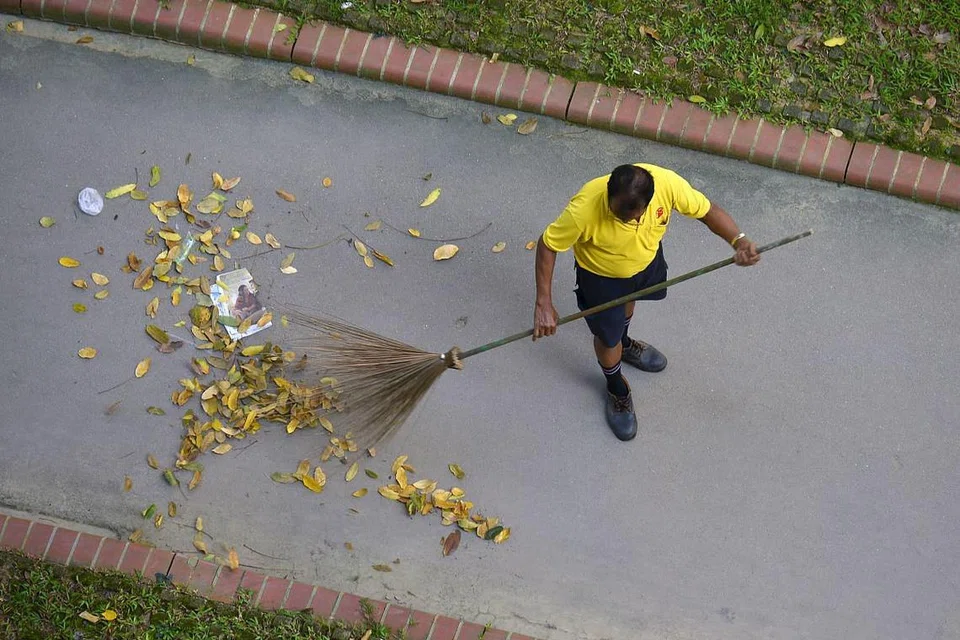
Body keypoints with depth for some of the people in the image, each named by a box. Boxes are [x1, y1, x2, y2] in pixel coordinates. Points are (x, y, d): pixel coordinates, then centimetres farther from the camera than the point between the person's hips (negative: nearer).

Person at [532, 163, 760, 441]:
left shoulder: (667, 183, -36)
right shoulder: (585, 208, -43)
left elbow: (707, 210, -20)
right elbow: (547, 244, -27)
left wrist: (739, 240, -37)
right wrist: (544, 303, -30)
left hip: (646, 261, 4)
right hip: (601, 276, -3)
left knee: (627, 302, 34)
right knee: (608, 337, 15)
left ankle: (624, 344, 68)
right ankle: (616, 388, 48)